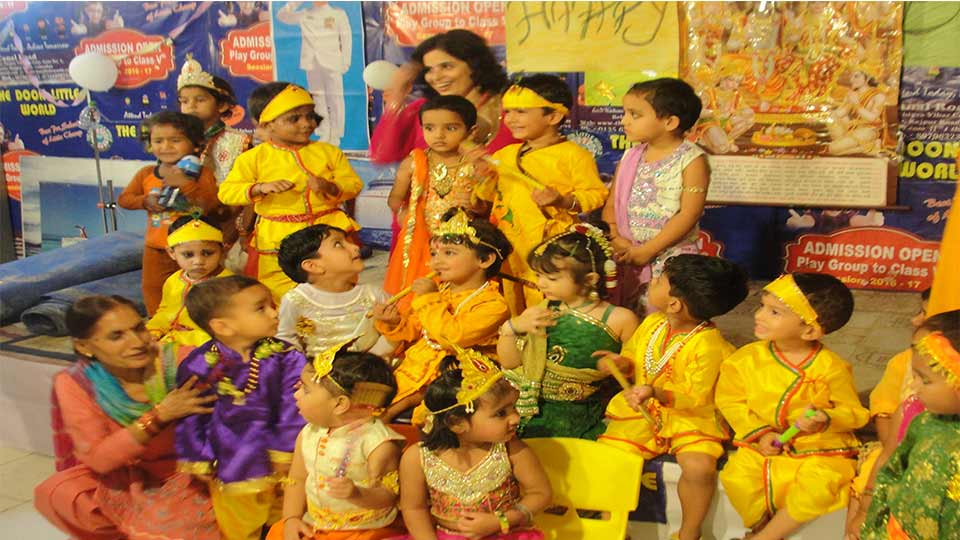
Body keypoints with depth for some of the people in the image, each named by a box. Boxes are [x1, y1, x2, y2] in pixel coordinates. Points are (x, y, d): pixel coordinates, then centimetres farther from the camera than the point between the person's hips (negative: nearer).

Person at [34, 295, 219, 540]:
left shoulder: (175, 362, -19)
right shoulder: (74, 384, -15)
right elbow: (98, 459, -23)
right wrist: (159, 415, -36)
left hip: (185, 474, -1)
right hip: (122, 479, 2)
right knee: (53, 494, -22)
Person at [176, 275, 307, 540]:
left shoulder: (285, 357, -15)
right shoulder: (198, 365, -16)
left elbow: (293, 406, -11)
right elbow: (191, 417, -7)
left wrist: (285, 452, -10)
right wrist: (198, 461, -3)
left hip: (278, 463, 1)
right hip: (230, 466, -1)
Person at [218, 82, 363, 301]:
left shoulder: (328, 152, 5)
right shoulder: (254, 157, -1)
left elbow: (354, 184, 3)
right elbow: (226, 192, -4)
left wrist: (330, 187, -19)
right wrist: (260, 188, -21)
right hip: (277, 239, -1)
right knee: (280, 294, 5)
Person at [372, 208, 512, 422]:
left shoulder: (493, 304, -13)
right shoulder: (439, 291, 12)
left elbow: (453, 336, -26)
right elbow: (413, 331, 23)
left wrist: (429, 299, -17)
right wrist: (394, 324, 1)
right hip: (416, 364, 7)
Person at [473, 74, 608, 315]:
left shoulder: (573, 155, -6)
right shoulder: (505, 155, 13)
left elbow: (596, 193, -8)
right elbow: (489, 195, 22)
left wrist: (563, 201, -22)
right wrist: (486, 177, 2)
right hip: (508, 246, 6)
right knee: (510, 305, 15)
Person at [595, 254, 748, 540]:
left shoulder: (708, 345, -20)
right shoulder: (651, 323, 0)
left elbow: (696, 398, -22)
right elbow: (634, 356, 17)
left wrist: (657, 394, -38)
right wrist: (621, 362, -7)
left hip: (689, 415, -5)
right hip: (642, 411, 5)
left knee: (700, 468, -30)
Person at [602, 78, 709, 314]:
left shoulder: (692, 160, -9)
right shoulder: (630, 157, 8)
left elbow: (688, 215, -15)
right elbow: (612, 205, 8)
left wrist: (646, 251, -17)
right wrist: (615, 239, -11)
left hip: (670, 257, -5)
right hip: (626, 255, 5)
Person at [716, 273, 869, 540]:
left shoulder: (831, 367, -12)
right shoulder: (747, 358, -5)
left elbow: (853, 412, -5)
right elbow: (731, 401, 2)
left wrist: (825, 420, -26)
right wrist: (760, 432, -10)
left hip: (819, 448, -2)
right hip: (764, 445, 2)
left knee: (819, 485, -30)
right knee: (736, 477, -24)